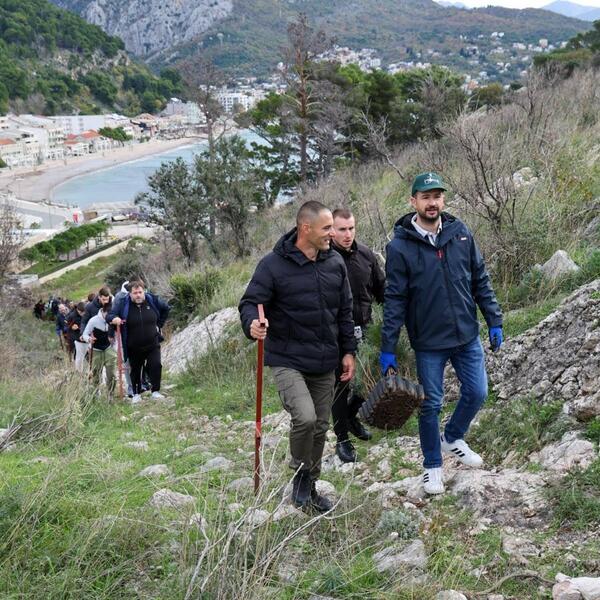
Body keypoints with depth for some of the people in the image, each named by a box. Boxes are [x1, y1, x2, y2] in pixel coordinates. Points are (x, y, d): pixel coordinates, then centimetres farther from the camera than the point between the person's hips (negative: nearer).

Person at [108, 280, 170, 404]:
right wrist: (114, 319, -37)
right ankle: (137, 394, 25)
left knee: (156, 366, -11)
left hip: (152, 344, 0)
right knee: (135, 371, 10)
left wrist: (158, 324, 9)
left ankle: (155, 391, 4)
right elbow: (110, 315, -13)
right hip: (134, 347, 0)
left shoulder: (152, 300, -5)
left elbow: (166, 309, 13)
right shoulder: (122, 303, -11)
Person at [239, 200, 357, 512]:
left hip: (325, 363, 6)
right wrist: (252, 323, -35)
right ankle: (301, 474, 5)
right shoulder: (274, 264, -13)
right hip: (287, 361, -5)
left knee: (320, 426, 13)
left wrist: (348, 350, 10)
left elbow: (345, 311, 12)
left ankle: (309, 486, 33)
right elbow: (250, 302, -12)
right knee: (304, 417, -24)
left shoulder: (335, 262, 4)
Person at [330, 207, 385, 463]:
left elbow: (381, 289, 12)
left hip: (364, 331, 5)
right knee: (340, 385, 5)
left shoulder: (366, 255, 3)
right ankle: (342, 439, 19)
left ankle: (351, 414, 40)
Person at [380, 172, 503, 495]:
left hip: (467, 335, 4)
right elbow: (394, 299, -10)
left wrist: (494, 321, 5)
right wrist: (388, 348, -11)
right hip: (428, 341, -3)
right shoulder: (400, 246, -12)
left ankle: (452, 438, 39)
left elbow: (480, 280, 6)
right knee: (430, 405, 7)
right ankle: (433, 466, 27)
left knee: (477, 392, 11)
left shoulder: (461, 233, -2)